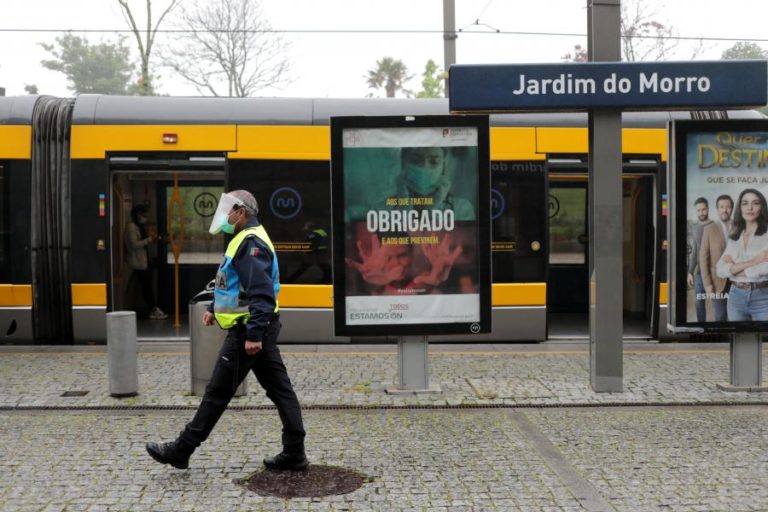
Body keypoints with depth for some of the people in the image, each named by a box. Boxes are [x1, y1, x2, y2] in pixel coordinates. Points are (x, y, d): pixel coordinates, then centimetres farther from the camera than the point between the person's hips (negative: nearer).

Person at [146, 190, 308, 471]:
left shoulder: (250, 243, -17)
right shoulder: (247, 239, 17)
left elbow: (262, 294, -25)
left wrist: (253, 334, -28)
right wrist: (215, 308, 29)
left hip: (248, 330, -10)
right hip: (258, 329, 11)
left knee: (217, 392, -1)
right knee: (278, 388, 8)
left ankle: (181, 450, 10)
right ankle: (294, 453, 13)